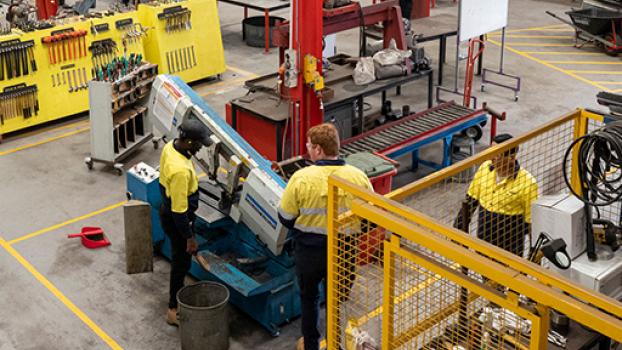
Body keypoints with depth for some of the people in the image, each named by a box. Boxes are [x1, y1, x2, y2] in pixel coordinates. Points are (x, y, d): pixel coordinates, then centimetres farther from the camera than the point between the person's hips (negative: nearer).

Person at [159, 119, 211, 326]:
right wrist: (189, 237, -19)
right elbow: (179, 211, -29)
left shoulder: (169, 147, -8)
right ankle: (174, 311, 23)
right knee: (181, 263, 8)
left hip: (167, 212, 9)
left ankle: (177, 294, 47)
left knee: (180, 259, 27)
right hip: (176, 221, -9)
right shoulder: (180, 170, -36)